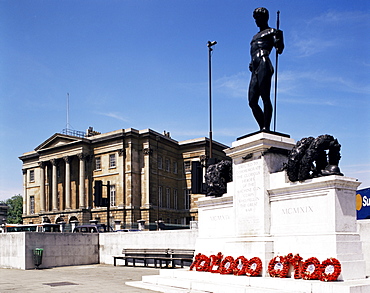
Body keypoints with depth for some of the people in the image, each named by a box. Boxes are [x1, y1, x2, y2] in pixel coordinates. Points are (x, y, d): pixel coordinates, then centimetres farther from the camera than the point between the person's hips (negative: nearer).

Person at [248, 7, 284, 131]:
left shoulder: (271, 32, 10)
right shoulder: (255, 36, 32)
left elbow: (279, 50, 0)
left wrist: (279, 39, -18)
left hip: (263, 65, -8)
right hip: (255, 70, 8)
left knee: (265, 98, -15)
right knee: (252, 101, 0)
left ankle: (266, 128, -20)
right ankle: (263, 128, 2)